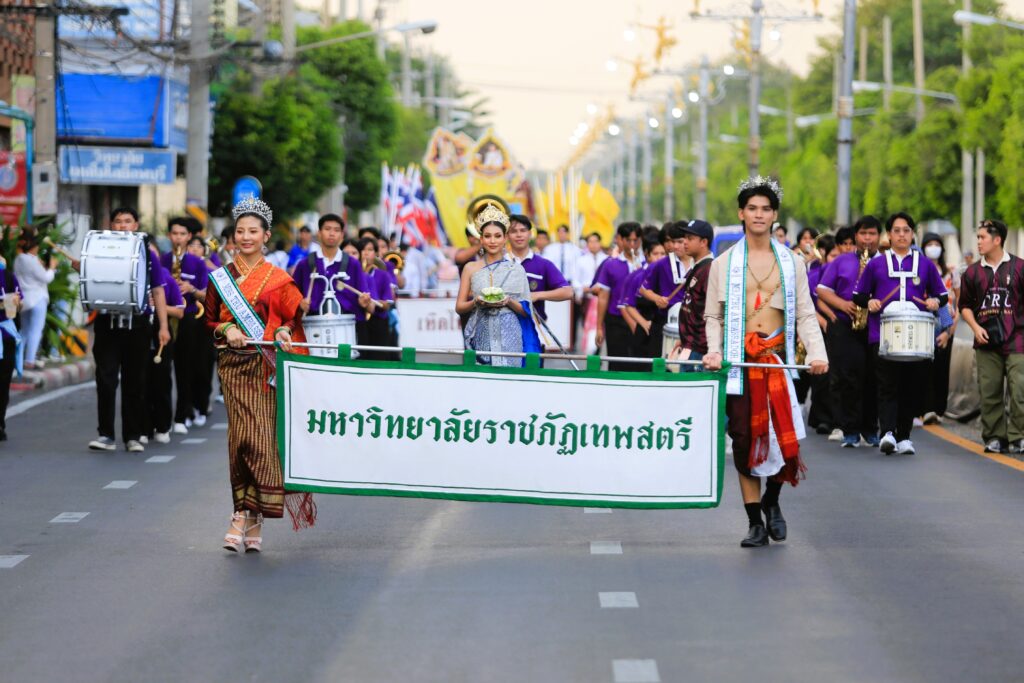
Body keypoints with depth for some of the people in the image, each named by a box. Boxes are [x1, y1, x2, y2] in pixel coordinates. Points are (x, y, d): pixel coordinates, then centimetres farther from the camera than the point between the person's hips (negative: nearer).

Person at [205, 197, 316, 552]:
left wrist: (283, 331, -11)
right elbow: (210, 320, 12)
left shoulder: (278, 279, 7)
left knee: (261, 437, -8)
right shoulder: (221, 276, 10)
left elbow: (292, 319, 10)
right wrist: (226, 330, -8)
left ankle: (246, 513, -3)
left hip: (266, 366, -1)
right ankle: (249, 513, 2)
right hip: (233, 366, 1)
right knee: (243, 436, -6)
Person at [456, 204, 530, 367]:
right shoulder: (471, 268, 8)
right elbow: (459, 307, 9)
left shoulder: (516, 269, 6)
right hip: (481, 336, 0)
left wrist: (509, 302, -10)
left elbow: (526, 311, 8)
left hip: (508, 337, 0)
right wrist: (476, 302, -9)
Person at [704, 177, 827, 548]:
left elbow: (805, 314, 8)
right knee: (744, 440, -1)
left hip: (777, 358, 0)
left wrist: (817, 352, -8)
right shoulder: (724, 263, 9)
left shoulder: (791, 263, 11)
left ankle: (772, 500, 20)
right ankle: (755, 523, 8)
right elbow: (713, 315, 10)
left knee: (785, 435, -9)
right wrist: (714, 350, -7)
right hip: (739, 360, 0)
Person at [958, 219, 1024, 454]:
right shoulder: (973, 272, 8)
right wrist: (975, 327, -1)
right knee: (989, 392, 3)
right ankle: (994, 438, 12)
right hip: (986, 341, 3)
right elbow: (965, 305, 15)